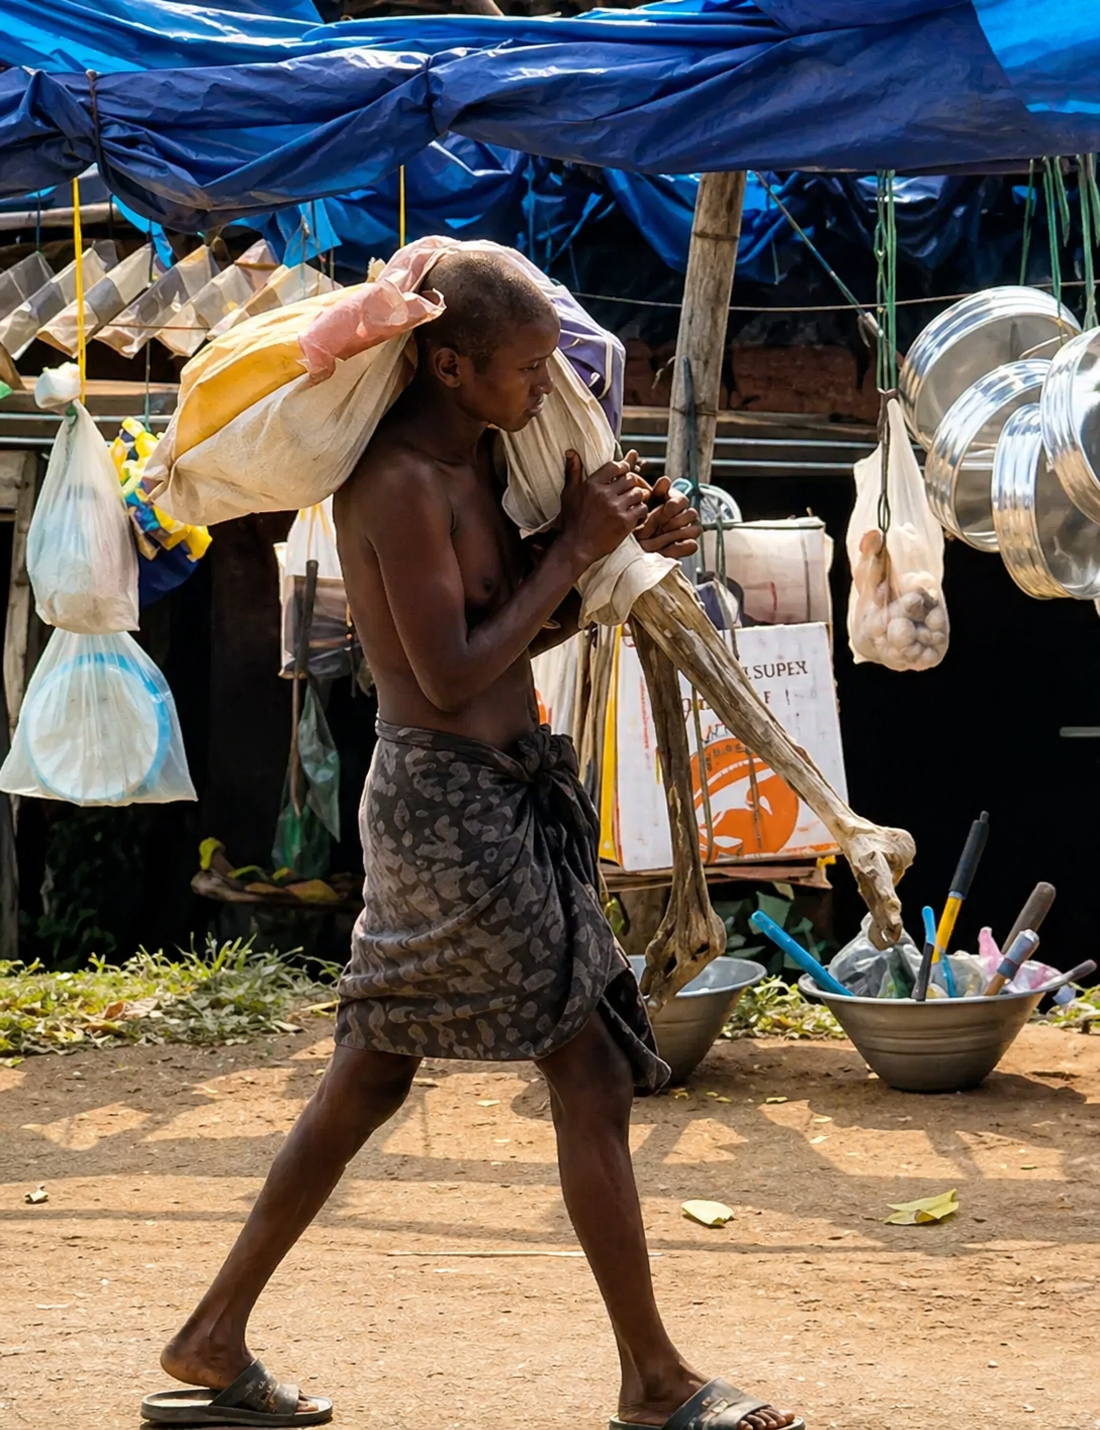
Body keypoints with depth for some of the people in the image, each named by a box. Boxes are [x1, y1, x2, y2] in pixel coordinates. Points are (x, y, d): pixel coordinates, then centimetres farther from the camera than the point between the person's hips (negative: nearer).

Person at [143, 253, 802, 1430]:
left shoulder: (475, 457, 12)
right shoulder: (400, 481, -17)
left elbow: (522, 633, 20)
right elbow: (452, 674, -20)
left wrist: (626, 548, 4)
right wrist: (573, 548, -13)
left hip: (505, 792, 10)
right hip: (451, 799, -10)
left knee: (369, 1080, 14)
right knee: (590, 1077, -6)